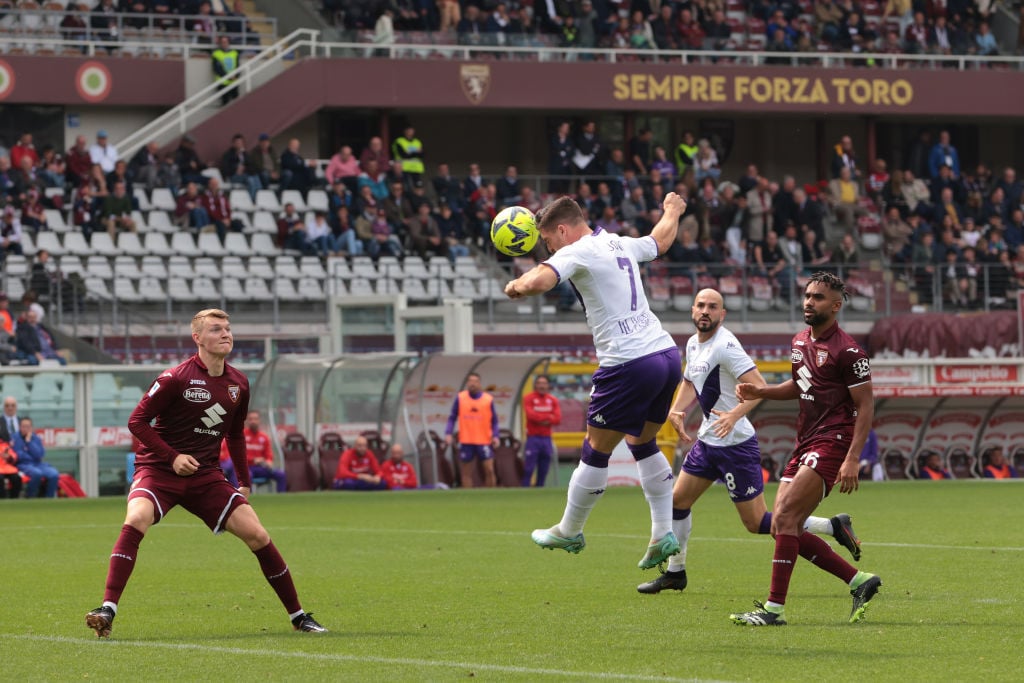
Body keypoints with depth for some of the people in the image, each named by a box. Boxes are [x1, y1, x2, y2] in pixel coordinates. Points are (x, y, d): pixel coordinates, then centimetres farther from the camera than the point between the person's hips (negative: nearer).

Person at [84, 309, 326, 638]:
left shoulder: (238, 384, 6)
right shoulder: (175, 379, -13)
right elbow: (137, 421, -10)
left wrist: (244, 482, 16)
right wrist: (172, 457, -19)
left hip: (205, 475, 5)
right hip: (159, 469, -5)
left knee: (256, 534, -6)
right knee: (137, 519, -33)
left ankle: (298, 615, 8)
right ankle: (107, 610, -32)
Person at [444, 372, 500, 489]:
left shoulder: (488, 399, 0)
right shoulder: (460, 398, 2)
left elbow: (494, 421, 5)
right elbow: (452, 418, 6)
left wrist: (495, 436, -8)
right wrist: (448, 433, -6)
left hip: (484, 441, -1)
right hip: (466, 442, 1)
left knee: (489, 470, -7)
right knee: (466, 473, 5)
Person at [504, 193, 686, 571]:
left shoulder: (576, 252, -8)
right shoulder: (621, 244, 16)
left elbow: (537, 282, -26)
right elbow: (661, 239, 38)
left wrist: (515, 286, -3)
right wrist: (673, 210, 58)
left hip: (629, 364, -8)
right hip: (667, 353, 8)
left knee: (596, 451, 8)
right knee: (643, 443, 22)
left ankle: (569, 532, 22)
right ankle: (663, 535, 19)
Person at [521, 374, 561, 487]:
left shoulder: (553, 400, 10)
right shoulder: (529, 398, -1)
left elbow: (558, 419, 1)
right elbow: (530, 415, -15)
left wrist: (543, 420, -13)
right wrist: (548, 417, -7)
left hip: (547, 439, 4)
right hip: (533, 438, -4)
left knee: (543, 471, 6)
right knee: (528, 469, -8)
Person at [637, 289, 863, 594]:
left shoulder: (725, 346, -19)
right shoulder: (693, 344, 9)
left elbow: (758, 386, -27)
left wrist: (734, 415, -41)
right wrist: (675, 411, 8)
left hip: (735, 444, -9)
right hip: (707, 441, 9)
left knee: (757, 522, -6)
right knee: (677, 500, 10)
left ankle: (834, 527, 3)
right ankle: (675, 572, 24)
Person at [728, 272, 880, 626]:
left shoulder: (848, 351, -11)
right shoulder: (800, 342, 14)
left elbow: (866, 405, -11)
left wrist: (852, 459, -19)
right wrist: (759, 392, 12)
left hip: (832, 443, -9)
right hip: (805, 444, 9)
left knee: (785, 518, -19)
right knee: (784, 529, 3)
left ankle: (775, 607, -17)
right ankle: (859, 581, 13)